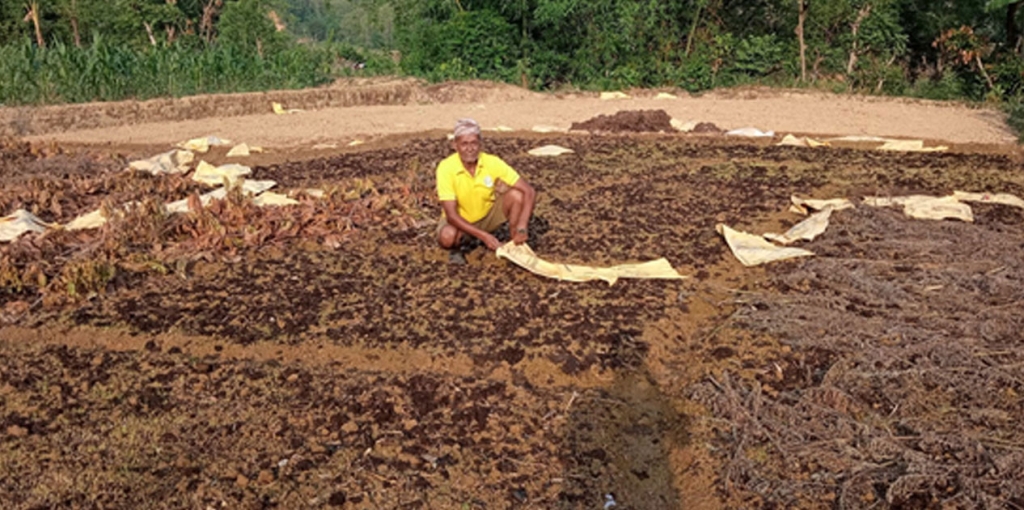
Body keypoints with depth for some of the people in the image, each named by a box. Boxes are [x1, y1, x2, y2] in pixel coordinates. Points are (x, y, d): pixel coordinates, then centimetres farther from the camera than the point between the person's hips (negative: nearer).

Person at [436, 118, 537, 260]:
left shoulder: (492, 162, -20)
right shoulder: (446, 167, -26)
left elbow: (529, 192, -22)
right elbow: (451, 215, -28)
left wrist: (522, 227, -37)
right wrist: (483, 236, -38)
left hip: (488, 215, 2)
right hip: (460, 220, -2)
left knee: (516, 195, -24)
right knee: (447, 237, -37)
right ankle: (455, 250, 1)